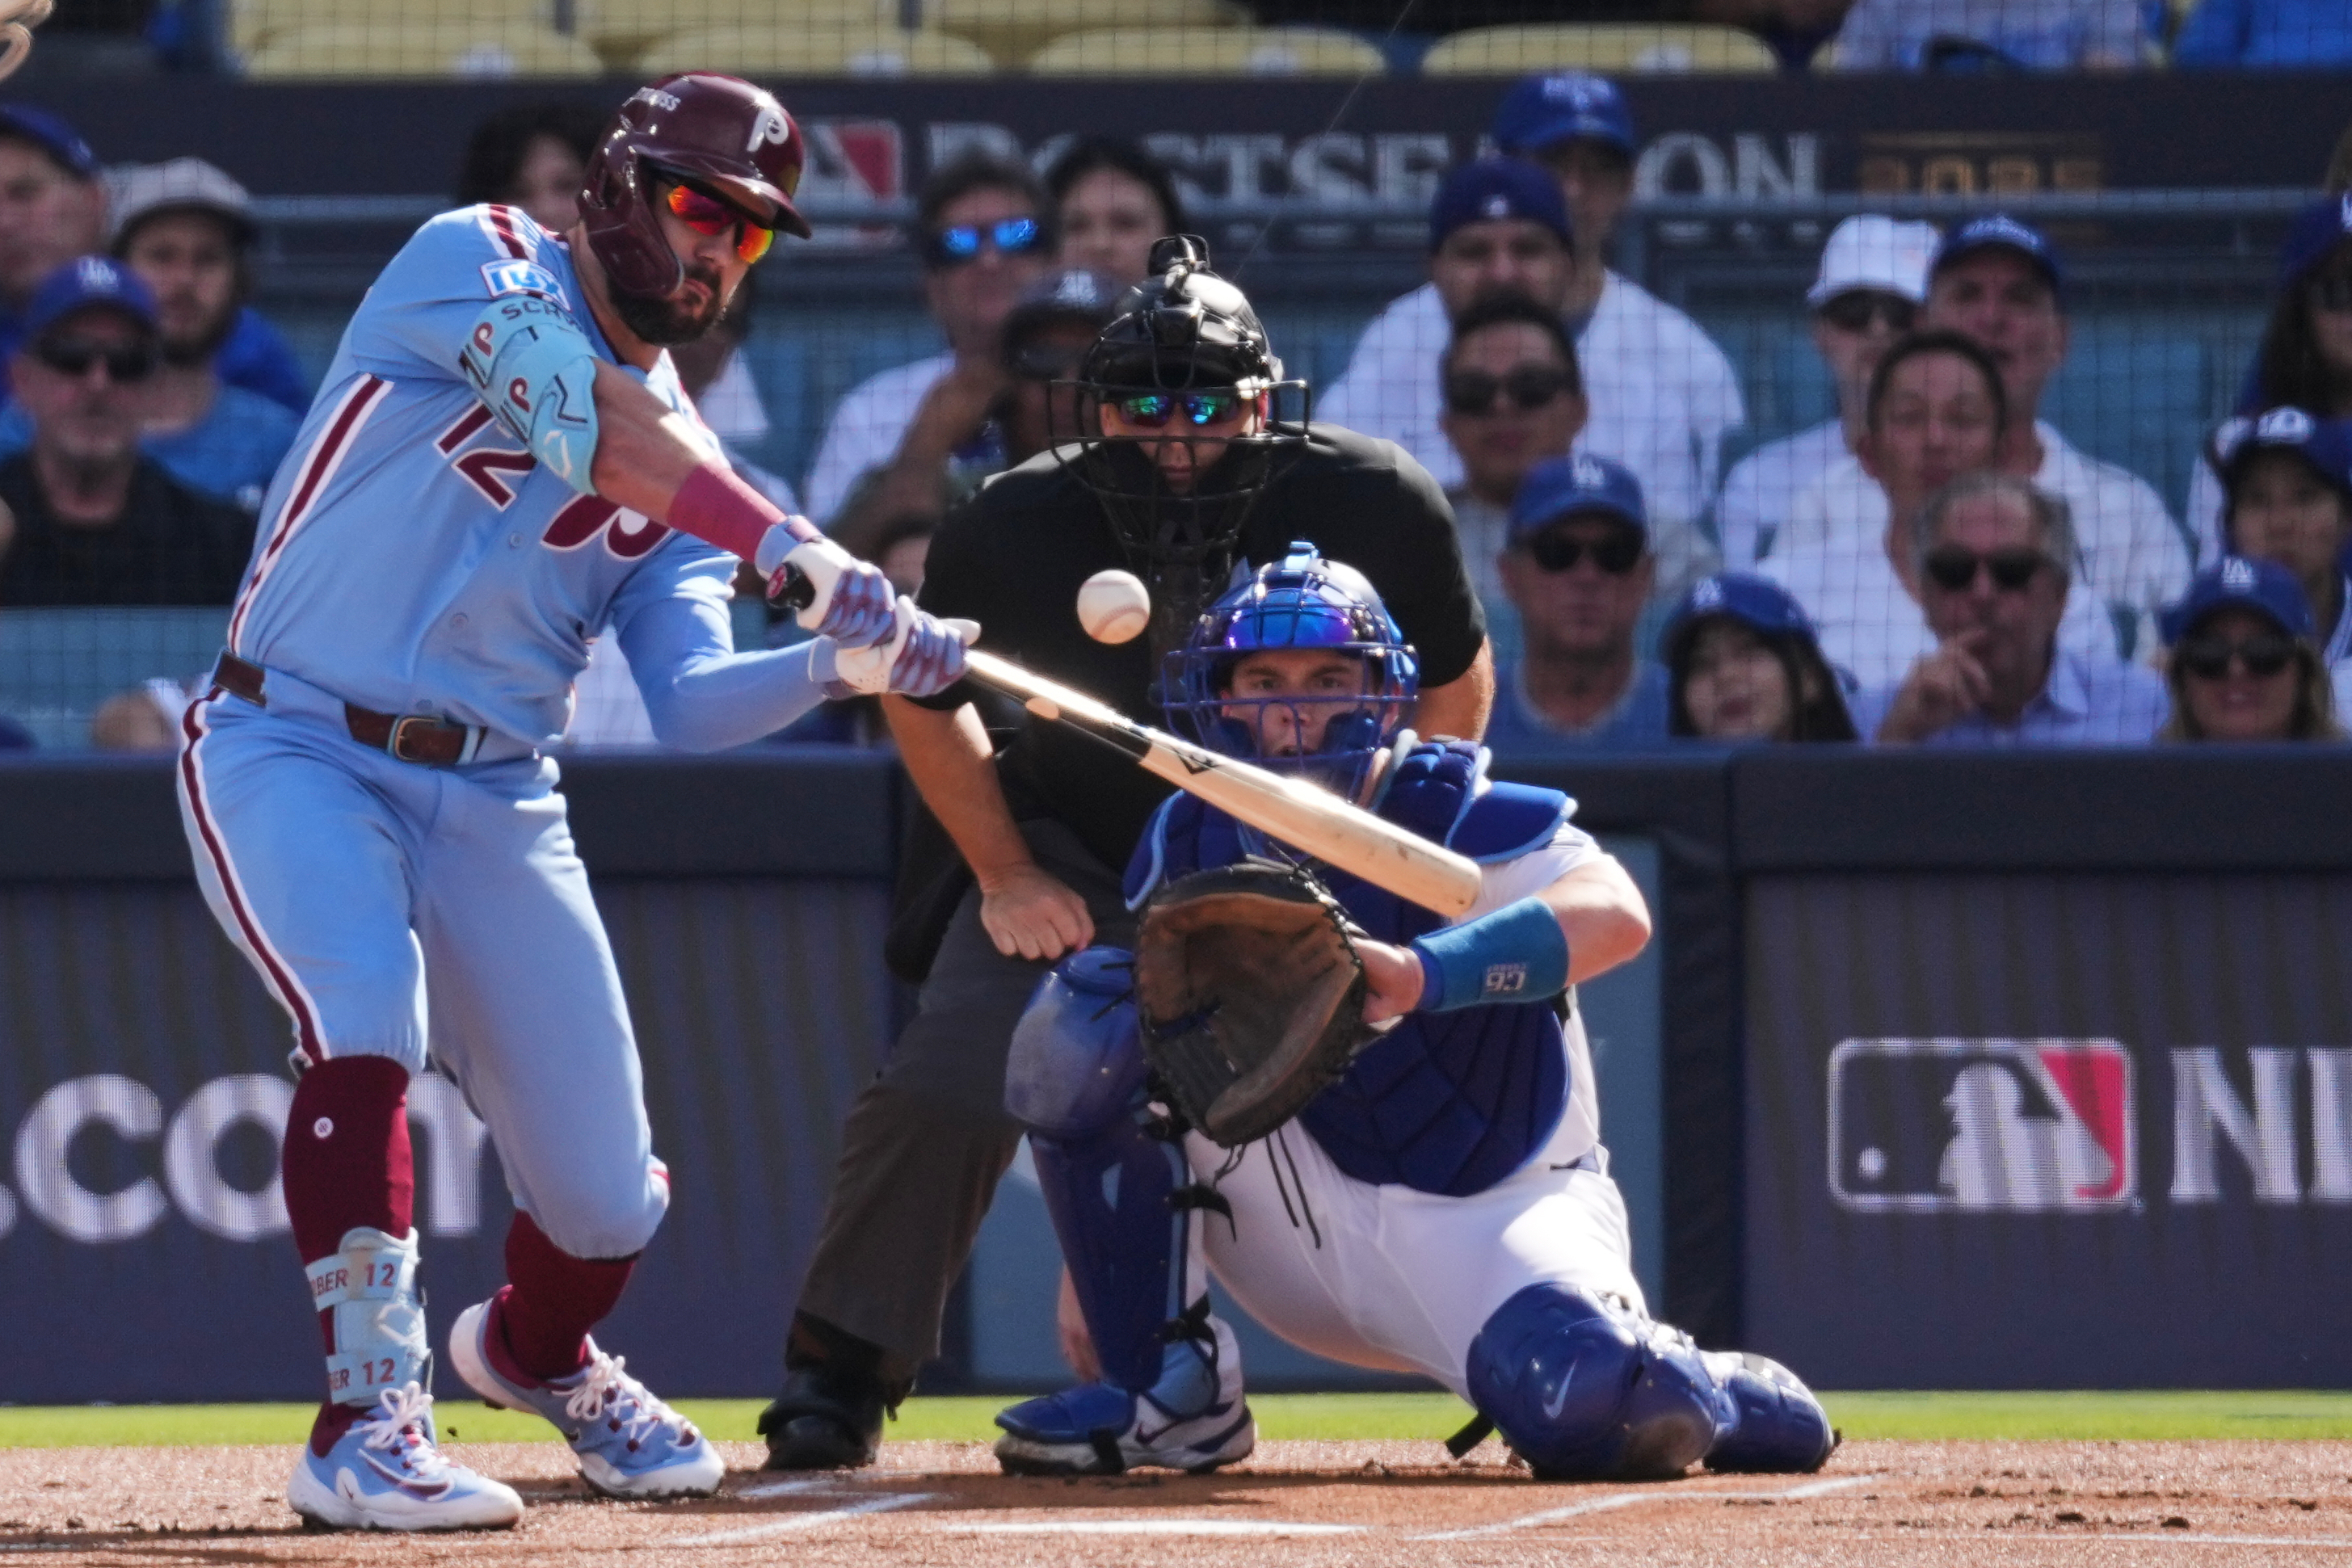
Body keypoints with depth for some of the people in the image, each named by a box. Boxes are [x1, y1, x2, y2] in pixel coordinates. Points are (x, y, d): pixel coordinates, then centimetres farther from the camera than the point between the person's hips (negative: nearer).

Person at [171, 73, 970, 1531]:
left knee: (607, 1198, 2)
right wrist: (783, 542, -34)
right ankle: (370, 1424, -27)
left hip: (495, 800, 5)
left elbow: (693, 701, -2)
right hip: (294, 750, -5)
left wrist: (841, 660, -21)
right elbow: (579, 411, -25)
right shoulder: (477, 264, -5)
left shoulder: (681, 452, 11)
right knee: (365, 1029, -32)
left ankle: (538, 1352, 37)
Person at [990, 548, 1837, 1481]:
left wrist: (1422, 973, -50)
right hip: (1299, 1221, 4)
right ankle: (1168, 1392, -9)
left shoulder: (1454, 816, -15)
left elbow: (1616, 915, -35)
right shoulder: (1192, 839, 1)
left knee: (1592, 1406, -35)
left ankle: (1747, 1406, 6)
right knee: (1081, 1012, -13)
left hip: (1493, 1214, -4)